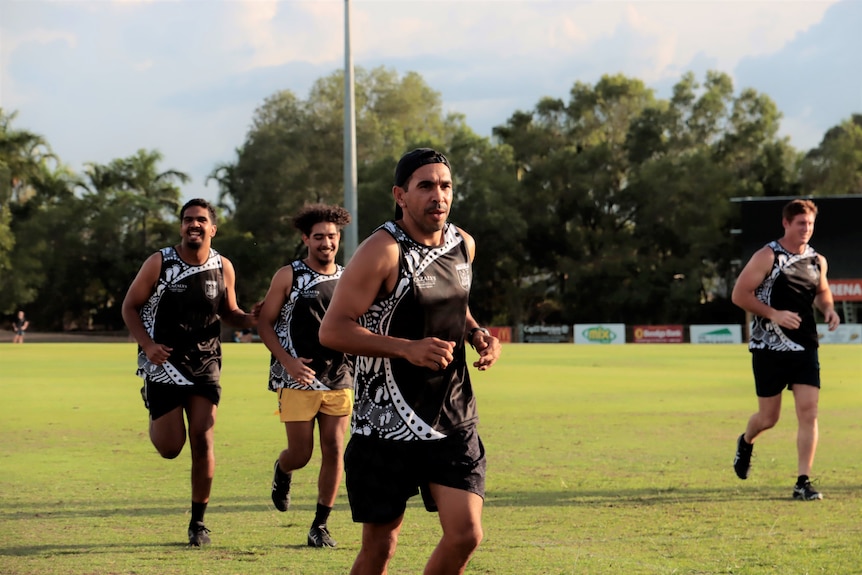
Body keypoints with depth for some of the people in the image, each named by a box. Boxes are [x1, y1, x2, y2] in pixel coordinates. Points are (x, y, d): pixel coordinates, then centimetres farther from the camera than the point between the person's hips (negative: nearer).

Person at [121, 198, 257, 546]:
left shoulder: (223, 268, 1)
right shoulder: (159, 263, -8)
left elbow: (229, 313, 14)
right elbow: (130, 306, -1)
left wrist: (252, 318, -10)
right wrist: (147, 344, -17)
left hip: (205, 365, 2)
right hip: (164, 364, -2)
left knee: (202, 442, -6)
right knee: (170, 448, -2)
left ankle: (198, 522, 6)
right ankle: (156, 418, 36)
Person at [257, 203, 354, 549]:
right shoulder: (289, 277, -2)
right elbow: (265, 324, -1)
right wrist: (288, 361, -15)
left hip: (339, 380, 3)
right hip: (298, 380, -3)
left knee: (334, 451, -3)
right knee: (300, 454, -1)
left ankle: (320, 525, 7)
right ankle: (282, 470, 37)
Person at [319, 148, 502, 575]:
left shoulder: (462, 245, 7)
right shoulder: (383, 251, -14)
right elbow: (332, 330, -18)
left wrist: (476, 333, 5)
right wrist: (408, 348, -28)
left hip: (454, 418, 5)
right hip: (387, 423, -5)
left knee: (465, 535, -6)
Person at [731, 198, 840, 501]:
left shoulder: (817, 261, 9)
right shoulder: (767, 257, -8)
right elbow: (739, 294, -11)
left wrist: (829, 309, 4)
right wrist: (774, 314, -20)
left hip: (805, 348, 4)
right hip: (769, 348, -4)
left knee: (808, 412, -9)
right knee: (768, 417, 5)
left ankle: (803, 482, -5)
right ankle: (746, 442, 41)